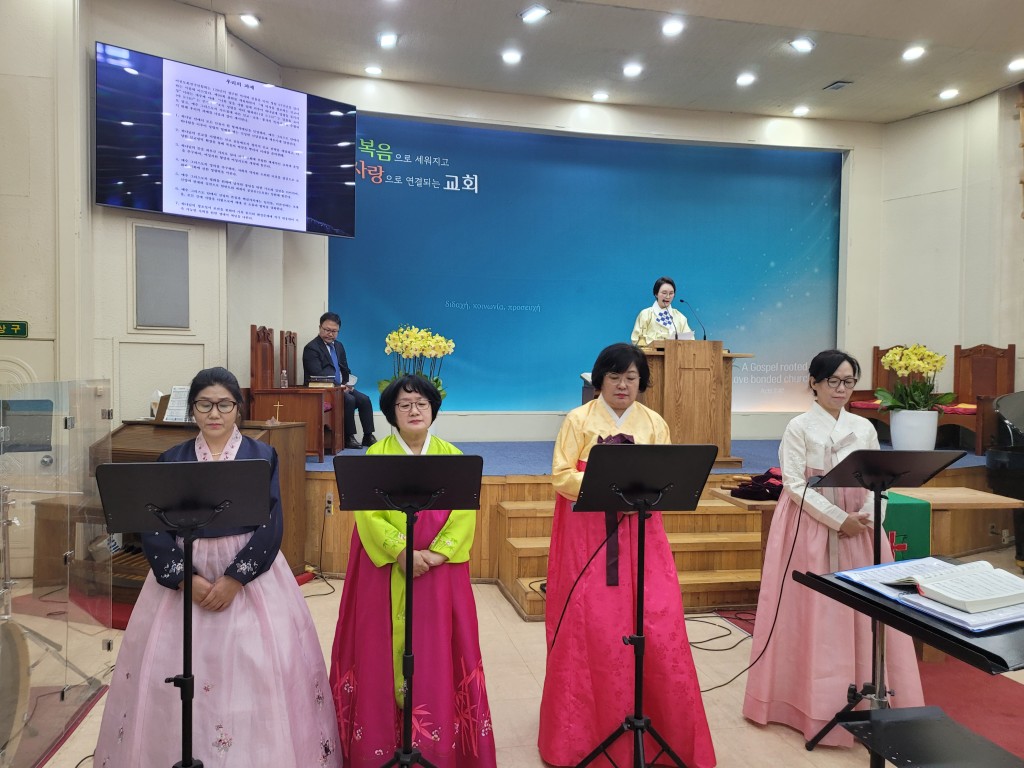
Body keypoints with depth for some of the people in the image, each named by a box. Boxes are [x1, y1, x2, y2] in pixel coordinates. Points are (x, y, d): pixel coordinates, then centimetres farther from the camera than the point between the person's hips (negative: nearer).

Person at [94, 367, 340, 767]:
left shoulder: (262, 456, -1)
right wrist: (187, 578, -15)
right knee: (172, 670, 4)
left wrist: (234, 578, -16)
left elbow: (271, 527, -8)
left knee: (256, 668, -3)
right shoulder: (171, 460, 4)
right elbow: (154, 530, -3)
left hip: (250, 574, -2)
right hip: (182, 575, 2)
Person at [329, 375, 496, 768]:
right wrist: (401, 552, -20)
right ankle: (383, 734, 18)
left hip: (440, 569, 1)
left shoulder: (452, 455, 5)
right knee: (385, 648, 3)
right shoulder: (376, 454, 0)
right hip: (385, 568, -1)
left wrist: (437, 553, -17)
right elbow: (367, 513, -9)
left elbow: (465, 513, -3)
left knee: (437, 648, 4)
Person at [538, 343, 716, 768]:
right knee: (588, 628, 1)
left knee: (658, 625, -1)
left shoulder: (654, 423, 8)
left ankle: (666, 729, 18)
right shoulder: (578, 420, -1)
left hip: (640, 534, 2)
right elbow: (561, 476, -7)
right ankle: (584, 728, 19)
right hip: (587, 534, -2)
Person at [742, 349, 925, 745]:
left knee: (862, 611, 7)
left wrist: (866, 516, -10)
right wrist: (838, 520, -16)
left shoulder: (864, 428, 8)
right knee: (814, 614, 0)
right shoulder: (799, 427, -6)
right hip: (811, 527, -4)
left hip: (859, 528, 5)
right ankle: (813, 702, 11)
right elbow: (795, 485, -12)